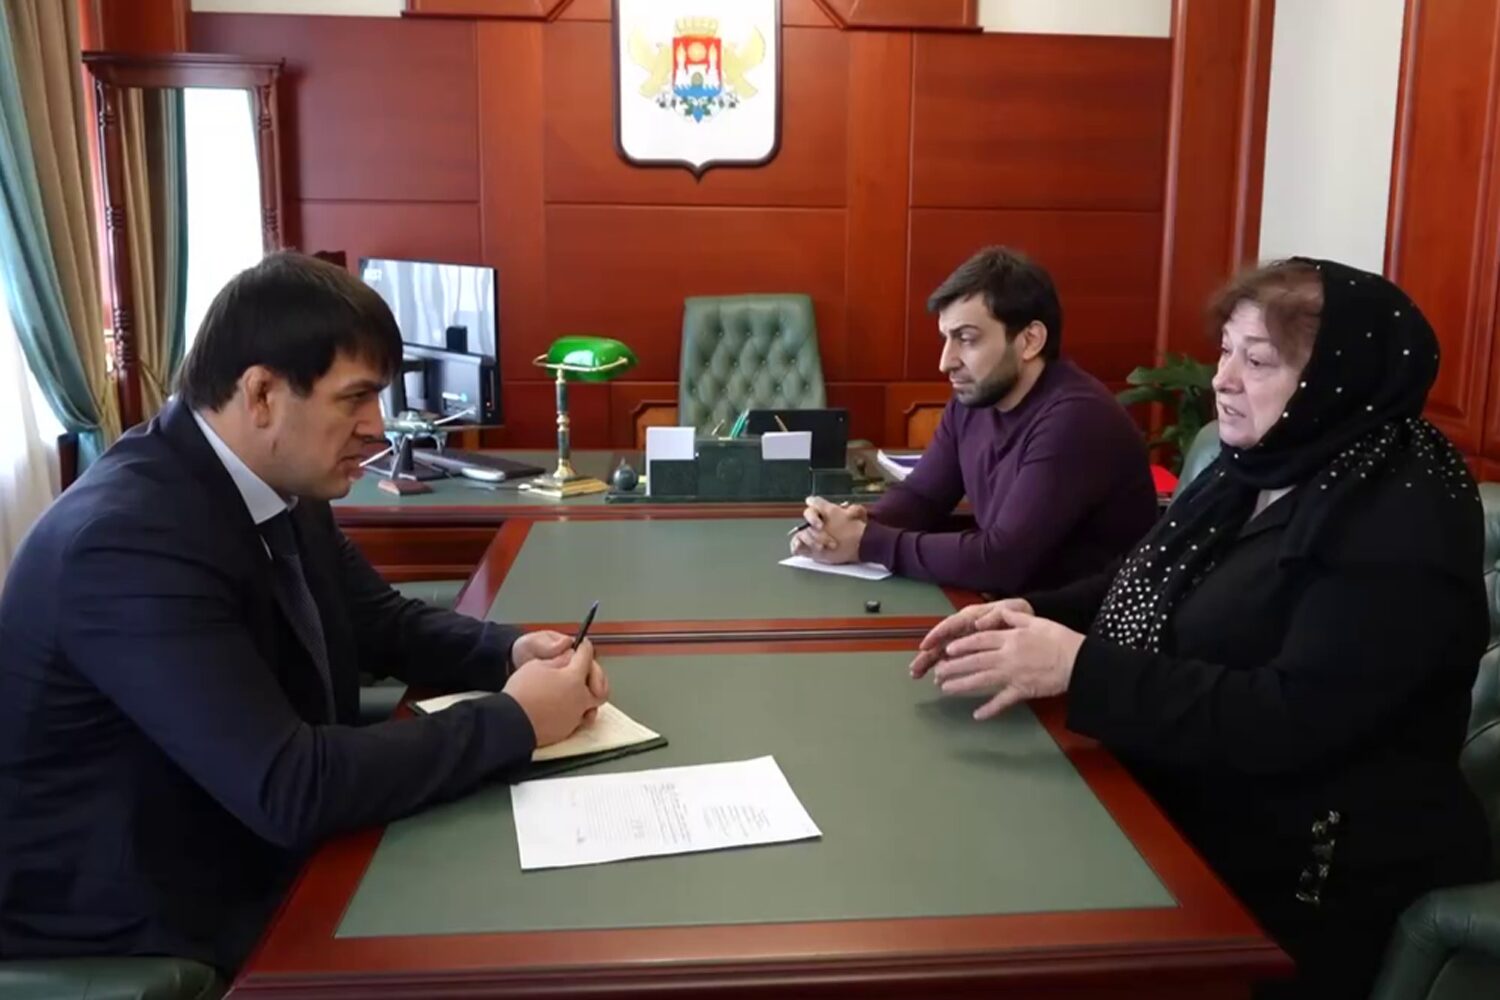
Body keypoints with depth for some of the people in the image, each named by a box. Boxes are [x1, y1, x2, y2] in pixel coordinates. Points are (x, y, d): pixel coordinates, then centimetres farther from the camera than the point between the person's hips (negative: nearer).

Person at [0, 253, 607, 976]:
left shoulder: (282, 486, -2)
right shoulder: (130, 538, -28)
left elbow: (382, 620, 12)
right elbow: (289, 790, -31)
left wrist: (510, 652, -7)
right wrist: (515, 719, -23)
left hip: (258, 859, 7)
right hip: (141, 923, -7)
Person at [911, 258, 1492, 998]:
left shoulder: (1404, 524, -19)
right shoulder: (1260, 468, 7)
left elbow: (1288, 722, -26)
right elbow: (1157, 592, 12)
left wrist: (1081, 668, -29)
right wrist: (1032, 615, -6)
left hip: (1306, 885, -7)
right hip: (1192, 822, 8)